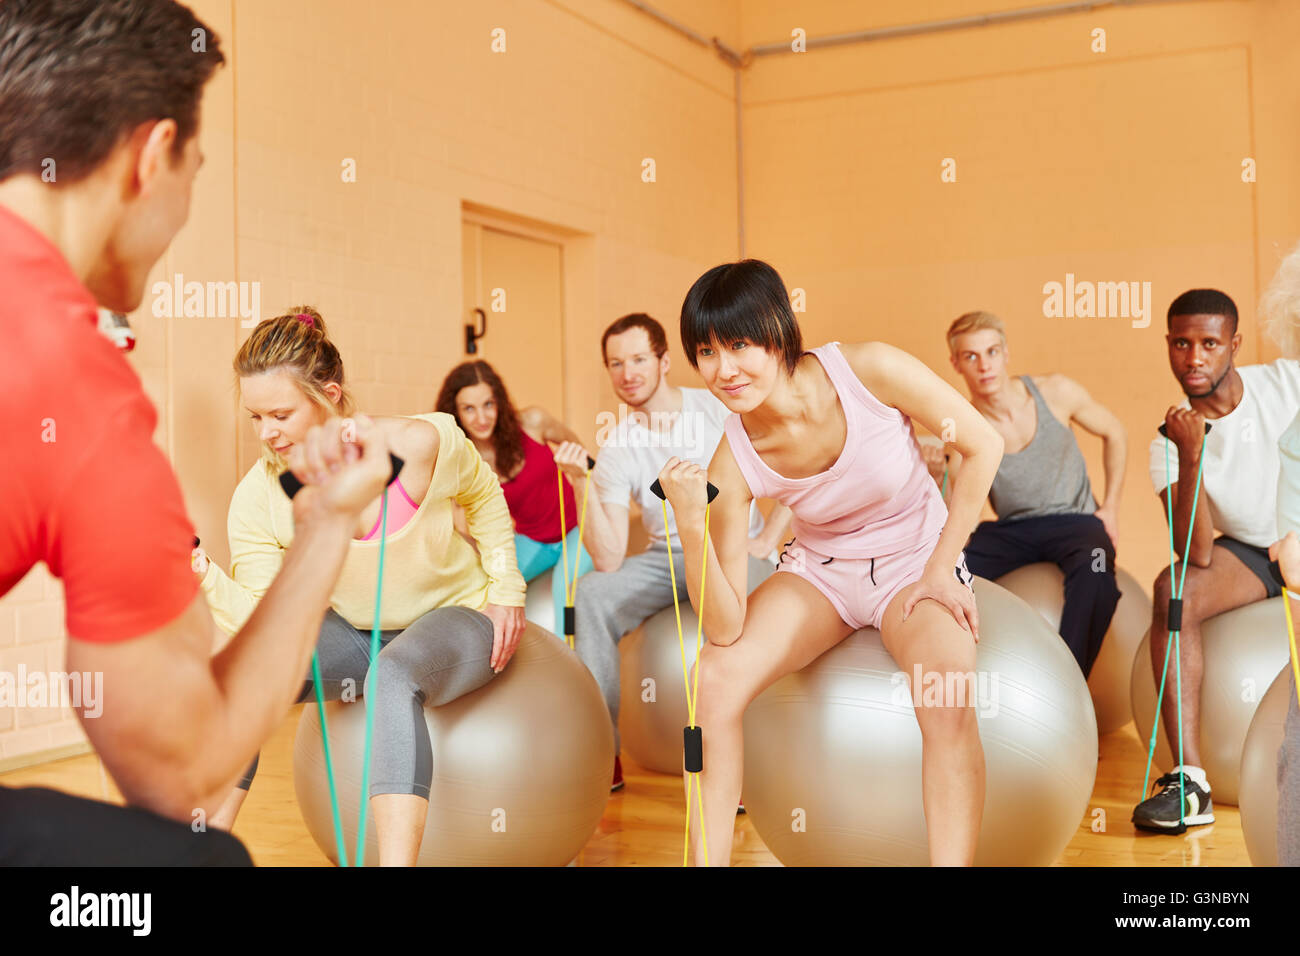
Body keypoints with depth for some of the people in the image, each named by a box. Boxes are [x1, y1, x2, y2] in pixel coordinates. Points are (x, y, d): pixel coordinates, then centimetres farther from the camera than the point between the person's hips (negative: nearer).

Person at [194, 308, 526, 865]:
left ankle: (398, 859, -42)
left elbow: (484, 500, -1)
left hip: (457, 615, -4)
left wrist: (506, 590, -5)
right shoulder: (259, 497, -16)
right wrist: (205, 580, -37)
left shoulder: (419, 443, -24)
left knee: (392, 676, -38)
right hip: (357, 632, 4)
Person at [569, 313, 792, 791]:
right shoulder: (616, 447, -5)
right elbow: (609, 562, -13)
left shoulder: (720, 409, -9)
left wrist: (766, 539, -9)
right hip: (667, 557, 3)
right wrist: (585, 487, -23)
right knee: (593, 593, -21)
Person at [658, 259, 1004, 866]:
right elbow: (725, 628, -22)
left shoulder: (869, 371, -24)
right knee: (715, 677, -21)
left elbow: (983, 445, -10)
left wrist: (942, 568, -11)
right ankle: (707, 860, -7)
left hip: (915, 563, -2)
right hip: (821, 572, 2)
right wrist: (690, 523, -37)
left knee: (948, 700, -32)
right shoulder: (733, 462, -19)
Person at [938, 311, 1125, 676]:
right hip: (1012, 531, 2)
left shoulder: (1056, 393, -9)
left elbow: (1114, 433, 10)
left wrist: (1111, 508, 4)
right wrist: (937, 477, -33)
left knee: (1094, 570, -37)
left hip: (1074, 521, -1)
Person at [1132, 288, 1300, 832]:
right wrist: (1190, 457, -32)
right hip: (1250, 552, 1)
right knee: (1172, 589, -27)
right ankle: (1190, 782, -31)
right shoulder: (1169, 443, -10)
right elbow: (1197, 555, -22)